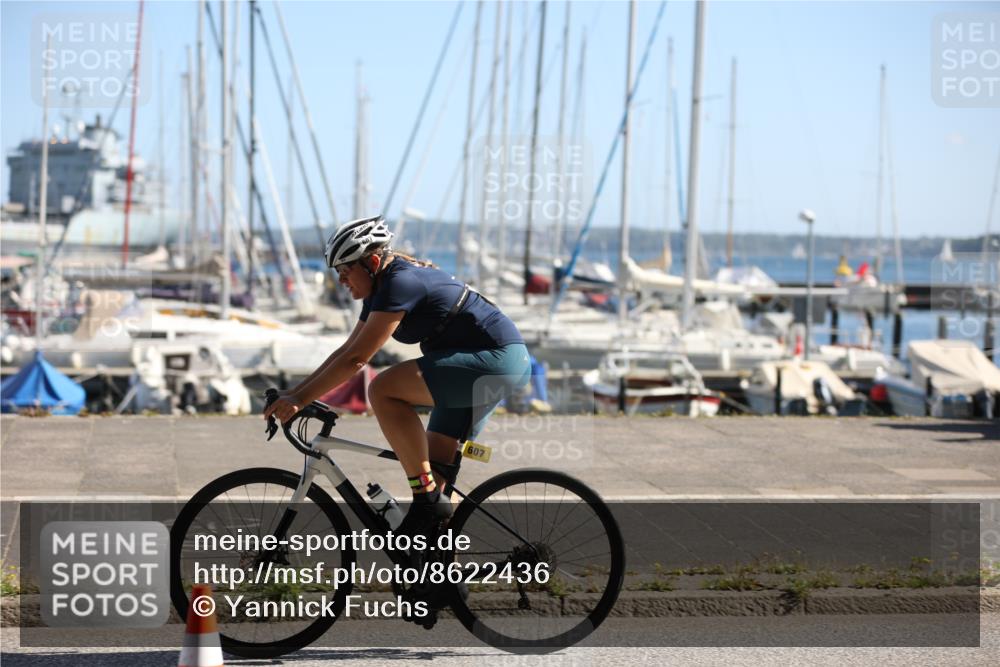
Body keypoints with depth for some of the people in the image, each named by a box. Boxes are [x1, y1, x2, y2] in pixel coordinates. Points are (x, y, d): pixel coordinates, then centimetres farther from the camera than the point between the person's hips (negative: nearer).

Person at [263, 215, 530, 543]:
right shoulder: (381, 289, 12)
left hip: (495, 359, -11)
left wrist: (301, 399, -18)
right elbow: (346, 351, 18)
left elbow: (356, 359, -22)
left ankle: (427, 499, -17)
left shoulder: (401, 283, -18)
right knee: (435, 464, 10)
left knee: (383, 390, -21)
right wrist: (293, 393, 12)